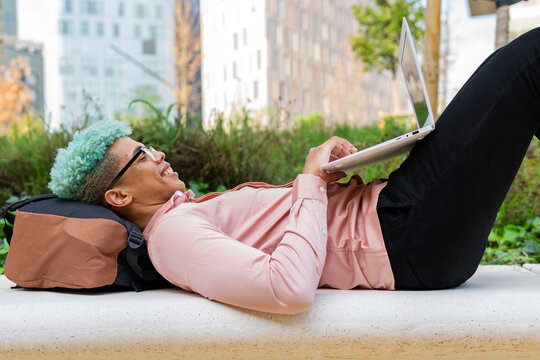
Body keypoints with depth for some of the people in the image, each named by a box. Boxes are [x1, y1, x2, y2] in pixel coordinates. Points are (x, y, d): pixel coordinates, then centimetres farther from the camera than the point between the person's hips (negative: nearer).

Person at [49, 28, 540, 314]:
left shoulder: (187, 212, 16)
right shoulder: (172, 233, -15)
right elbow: (290, 289, -31)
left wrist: (339, 180, 4)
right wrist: (311, 182, -19)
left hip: (382, 206, 10)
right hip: (408, 245, -9)